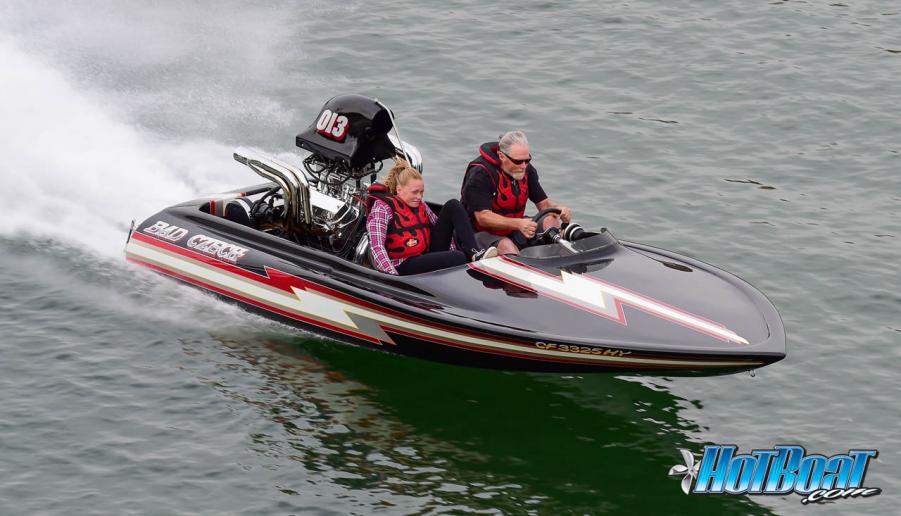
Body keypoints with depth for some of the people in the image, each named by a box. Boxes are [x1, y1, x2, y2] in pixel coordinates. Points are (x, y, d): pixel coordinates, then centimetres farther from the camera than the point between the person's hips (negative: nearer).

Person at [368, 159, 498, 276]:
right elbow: (376, 247, -20)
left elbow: (439, 225, 22)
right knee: (458, 257, -33)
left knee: (453, 206, -3)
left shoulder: (419, 204, 12)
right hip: (405, 266, -8)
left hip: (428, 254, 8)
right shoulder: (383, 207, -10)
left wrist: (452, 251, 5)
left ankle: (475, 253, -16)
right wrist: (392, 276, -32)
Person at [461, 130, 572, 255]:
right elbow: (483, 217, -26)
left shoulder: (526, 170, 1)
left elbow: (543, 203, 7)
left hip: (510, 232, 7)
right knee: (506, 246, -37)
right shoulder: (481, 174, -21)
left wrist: (558, 209, -18)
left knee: (550, 220, -14)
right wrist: (518, 224, -40)